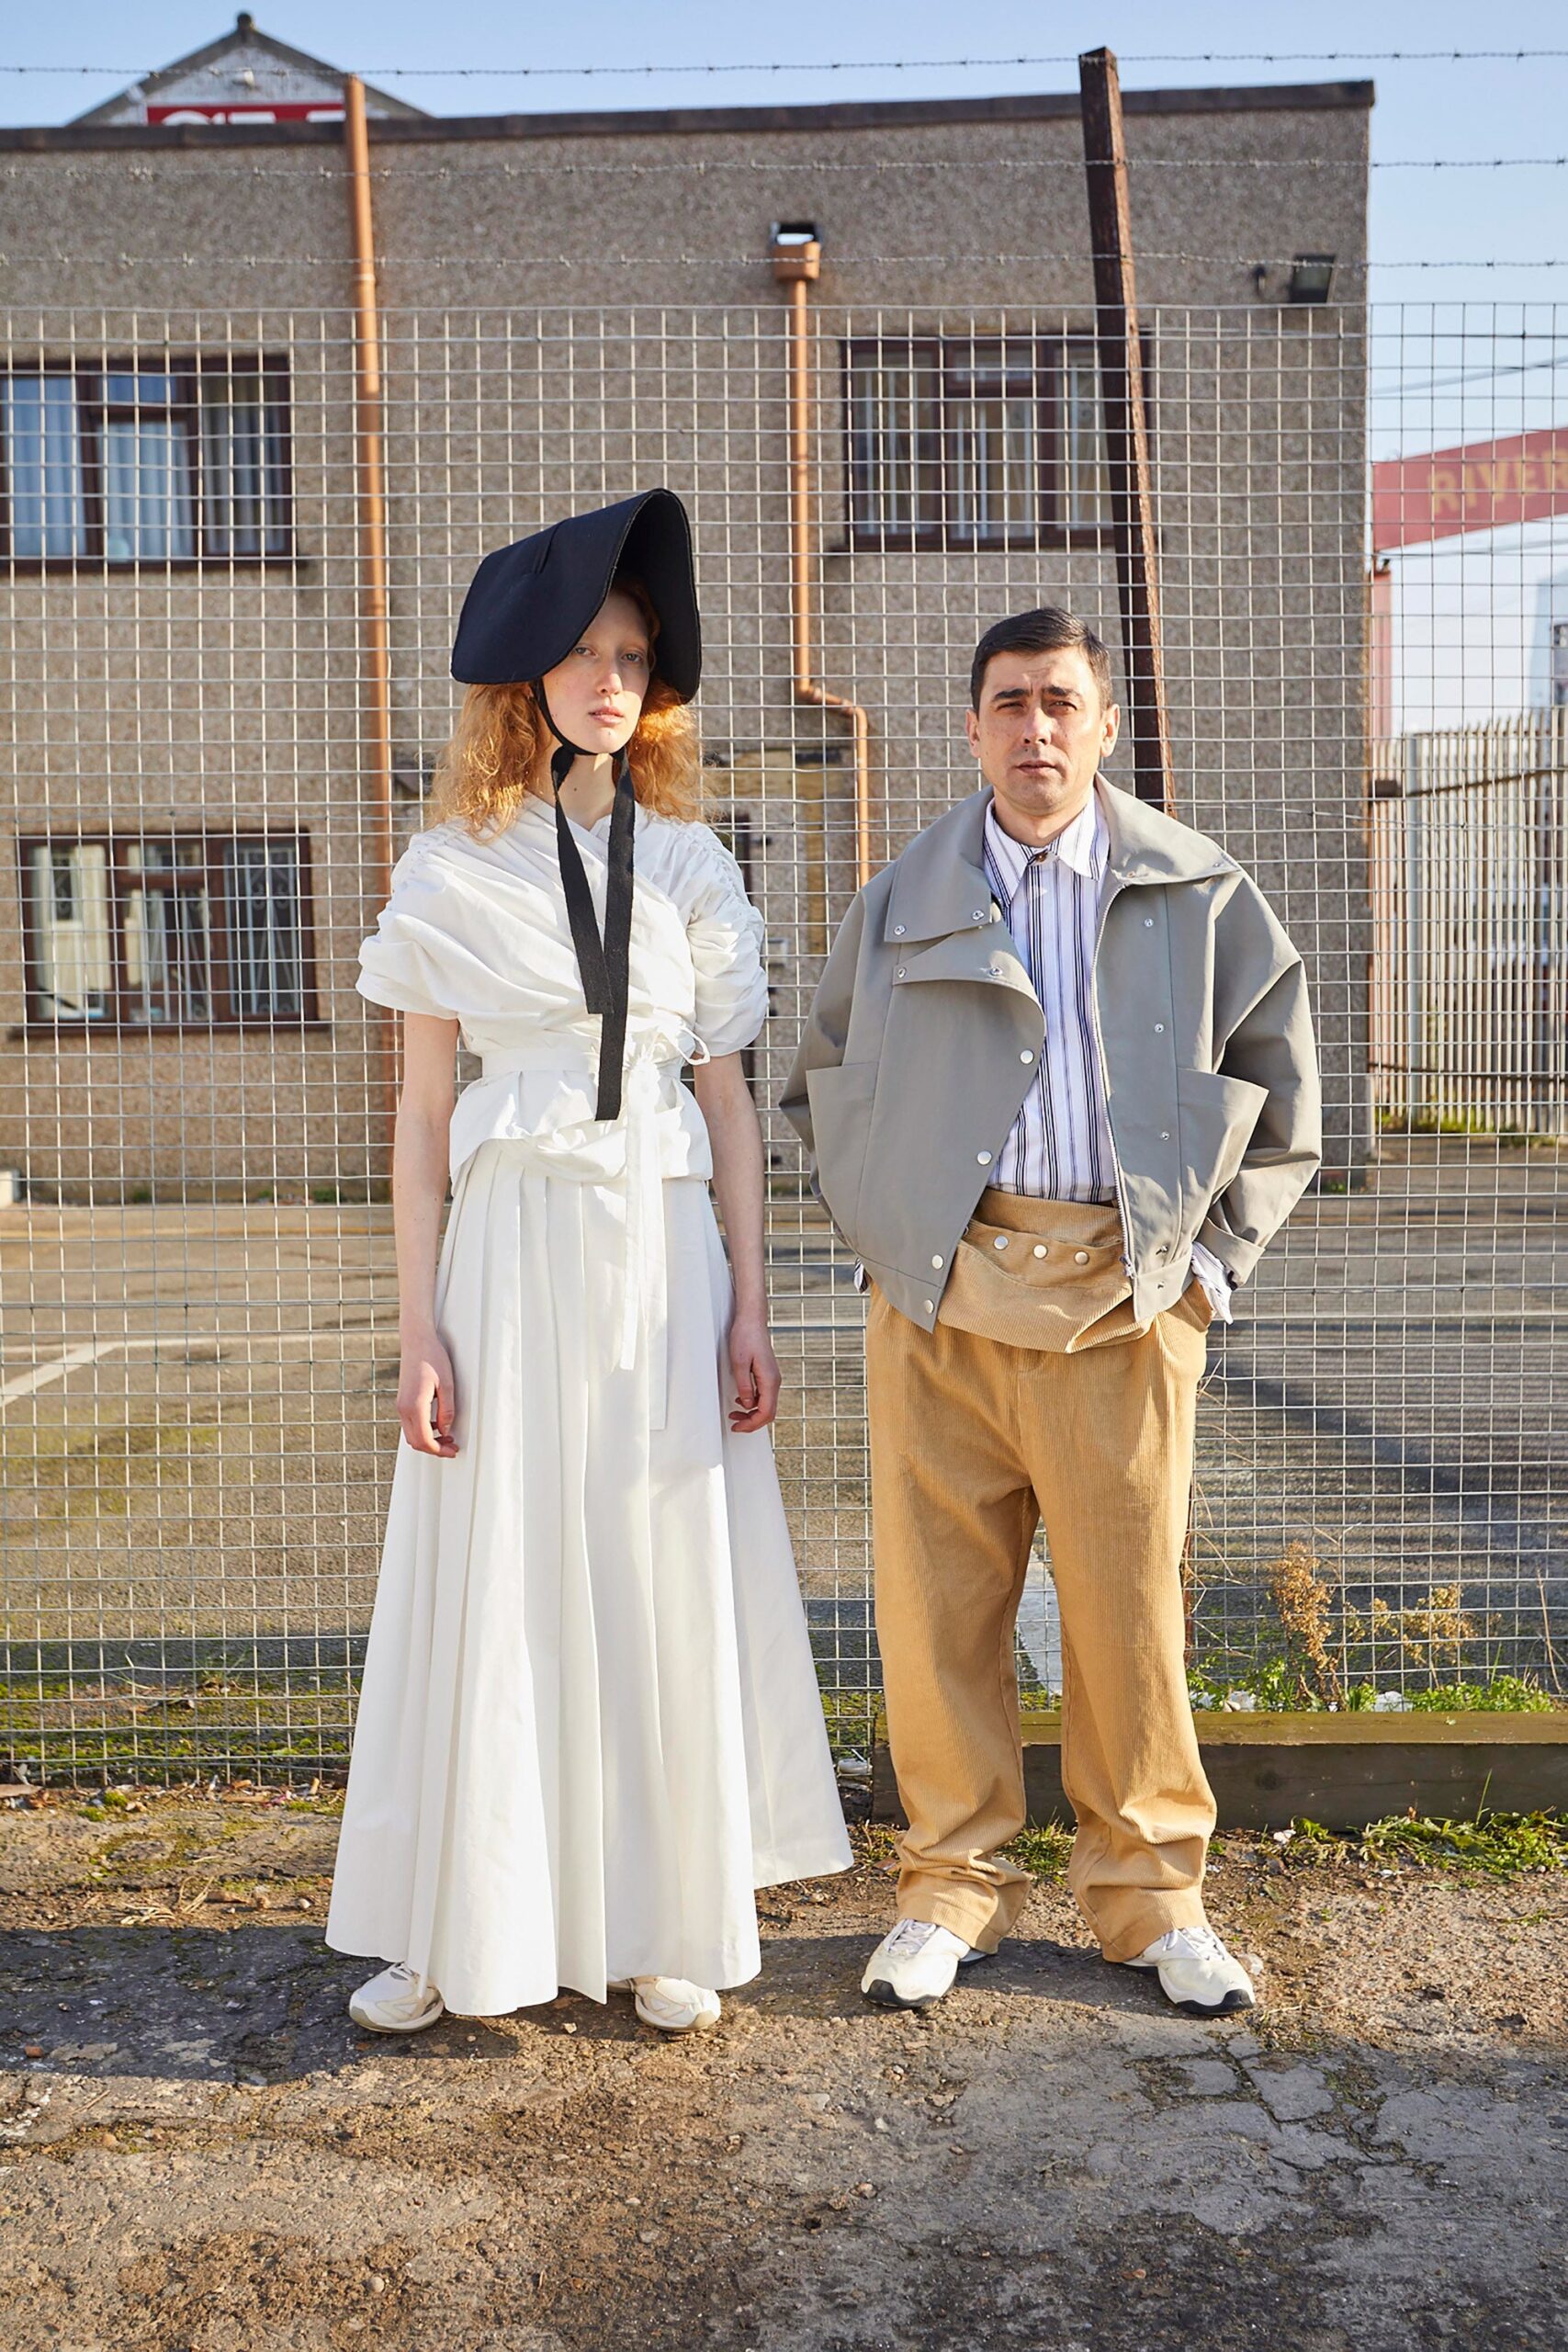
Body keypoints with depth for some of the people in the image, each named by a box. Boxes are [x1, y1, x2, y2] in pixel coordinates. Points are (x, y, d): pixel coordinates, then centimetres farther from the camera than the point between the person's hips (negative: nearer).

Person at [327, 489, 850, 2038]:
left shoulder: (692, 867, 9)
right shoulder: (452, 870, 4)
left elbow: (729, 1101, 8)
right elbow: (422, 1112, 2)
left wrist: (748, 1306, 3)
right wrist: (419, 1325, -4)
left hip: (667, 1248, 2)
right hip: (517, 1240, -1)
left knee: (667, 1576, 5)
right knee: (497, 1578, 3)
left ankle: (664, 1924, 20)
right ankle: (461, 1931, 18)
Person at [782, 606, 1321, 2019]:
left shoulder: (1199, 896, 7)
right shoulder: (904, 902, 10)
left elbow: (1280, 1090, 12)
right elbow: (822, 1084, 20)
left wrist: (1211, 1257, 4)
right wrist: (884, 1231, 10)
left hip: (1124, 1296, -1)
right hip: (941, 1302, 1)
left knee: (1131, 1601, 4)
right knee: (938, 1597, 4)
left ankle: (1151, 1890, 22)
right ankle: (953, 1884, 21)